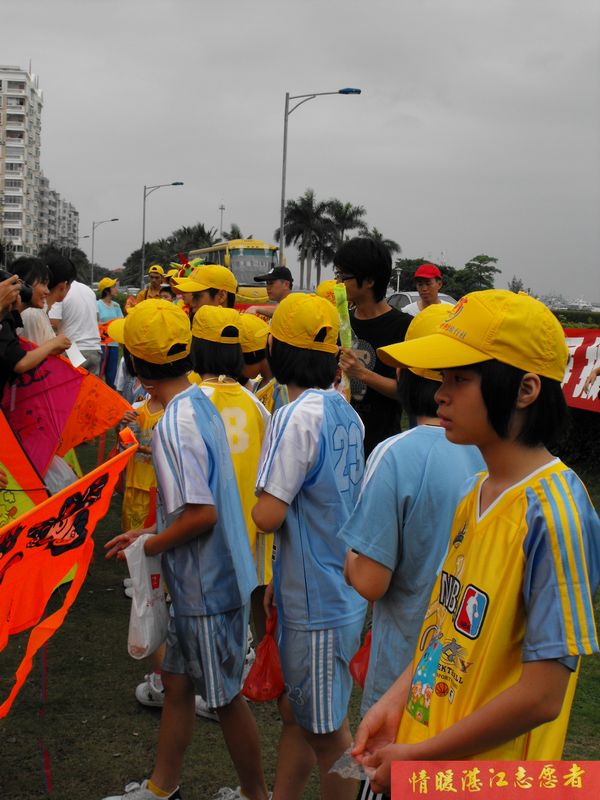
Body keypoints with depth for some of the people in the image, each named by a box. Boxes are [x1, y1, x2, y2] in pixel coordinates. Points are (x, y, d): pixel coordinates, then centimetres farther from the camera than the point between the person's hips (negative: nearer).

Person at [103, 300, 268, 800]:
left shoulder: (174, 424, -25)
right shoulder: (201, 403, 4)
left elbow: (202, 515, -28)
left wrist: (147, 548, -13)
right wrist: (150, 536, 12)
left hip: (208, 584, -9)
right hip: (199, 578, 9)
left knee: (225, 697, 8)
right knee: (176, 680, 21)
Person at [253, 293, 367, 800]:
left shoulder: (297, 417, -21)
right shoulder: (347, 413, 5)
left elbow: (268, 515, -23)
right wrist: (280, 582, 19)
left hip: (318, 603, -9)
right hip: (343, 589, 9)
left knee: (327, 731, 6)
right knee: (296, 711, 20)